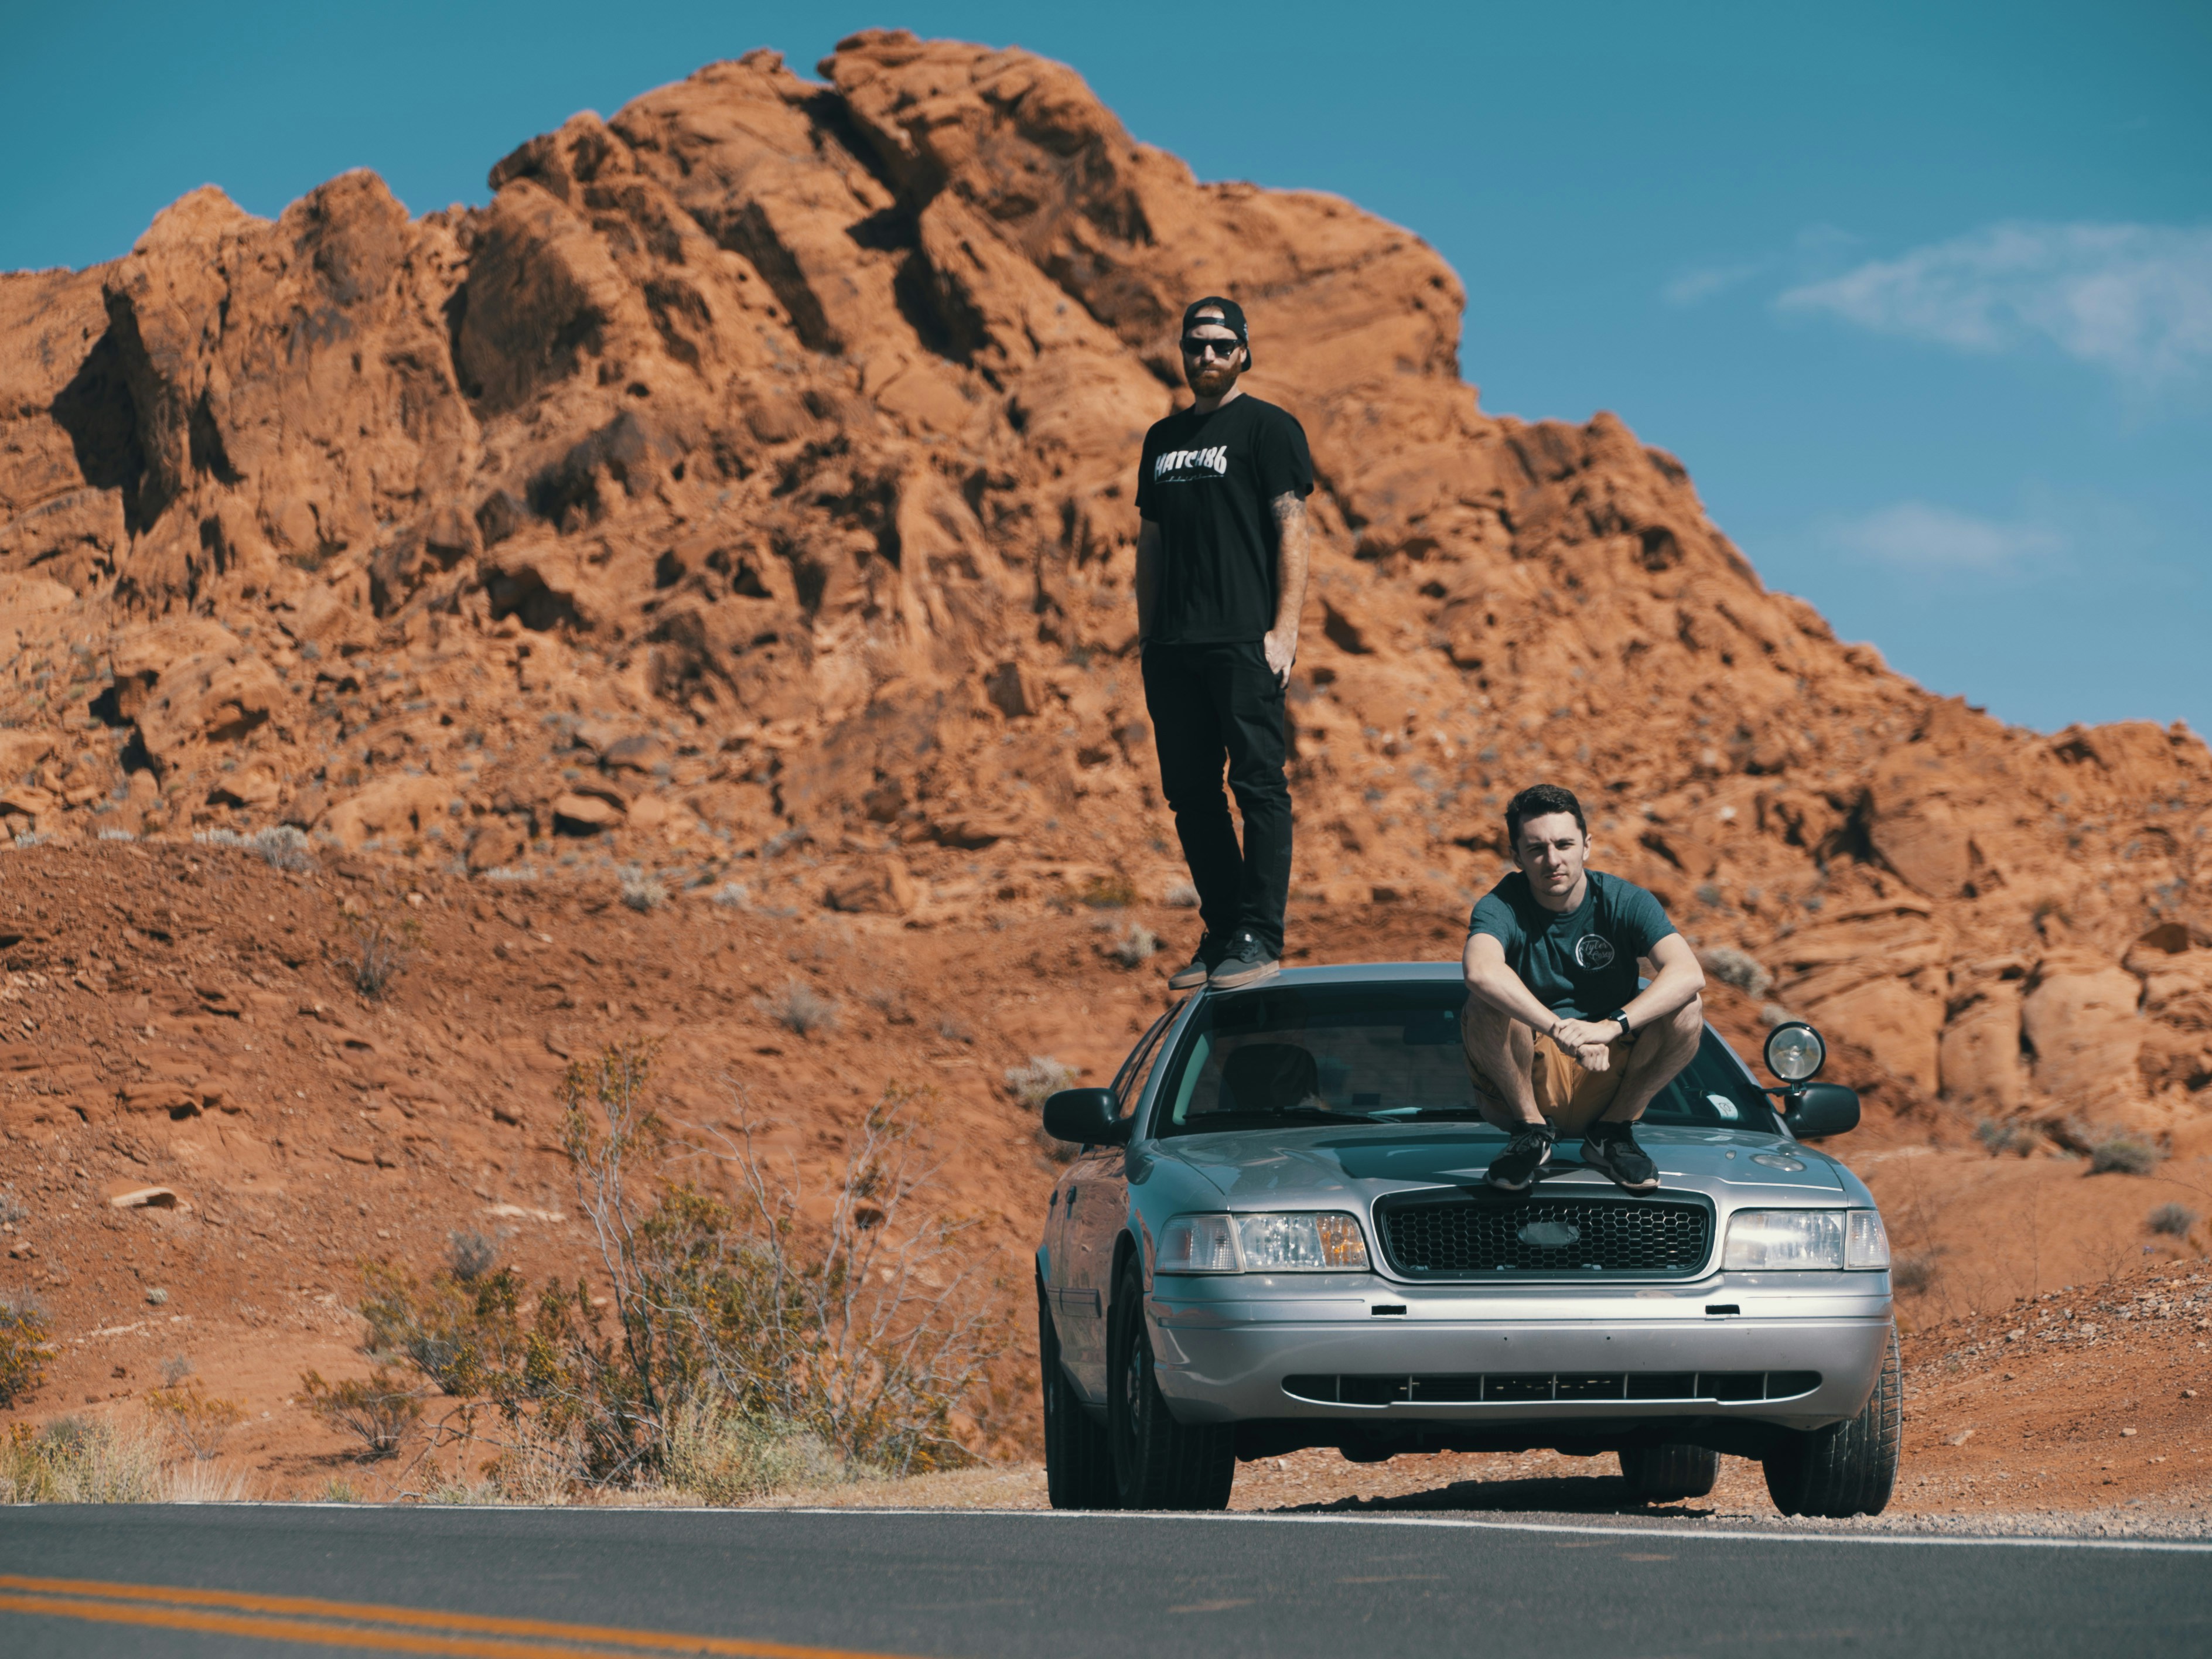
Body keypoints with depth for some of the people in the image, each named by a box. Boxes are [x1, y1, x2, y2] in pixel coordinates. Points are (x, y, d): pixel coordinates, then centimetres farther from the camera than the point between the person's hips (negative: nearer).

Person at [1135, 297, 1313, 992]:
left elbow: (1291, 532, -6)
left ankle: (1259, 937, -7)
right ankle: (1221, 933, 14)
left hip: (1243, 643, -7)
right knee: (1190, 790, 6)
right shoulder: (1164, 438, 19)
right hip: (1174, 647, 7)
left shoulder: (1268, 428, 1)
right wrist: (1147, 631, 14)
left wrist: (1284, 631, -14)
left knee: (1259, 783, -8)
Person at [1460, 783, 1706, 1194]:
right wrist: (1561, 1030, -49)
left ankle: (1612, 1131, -3)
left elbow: (1688, 974, -23)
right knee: (1488, 1006, -30)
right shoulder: (1501, 908, -11)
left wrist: (1613, 1025, -38)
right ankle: (1532, 1130, -9)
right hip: (1529, 1081, -2)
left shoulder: (1623, 901, -5)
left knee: (1687, 1010, -22)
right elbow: (1481, 971, -37)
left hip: (1611, 1079, 2)